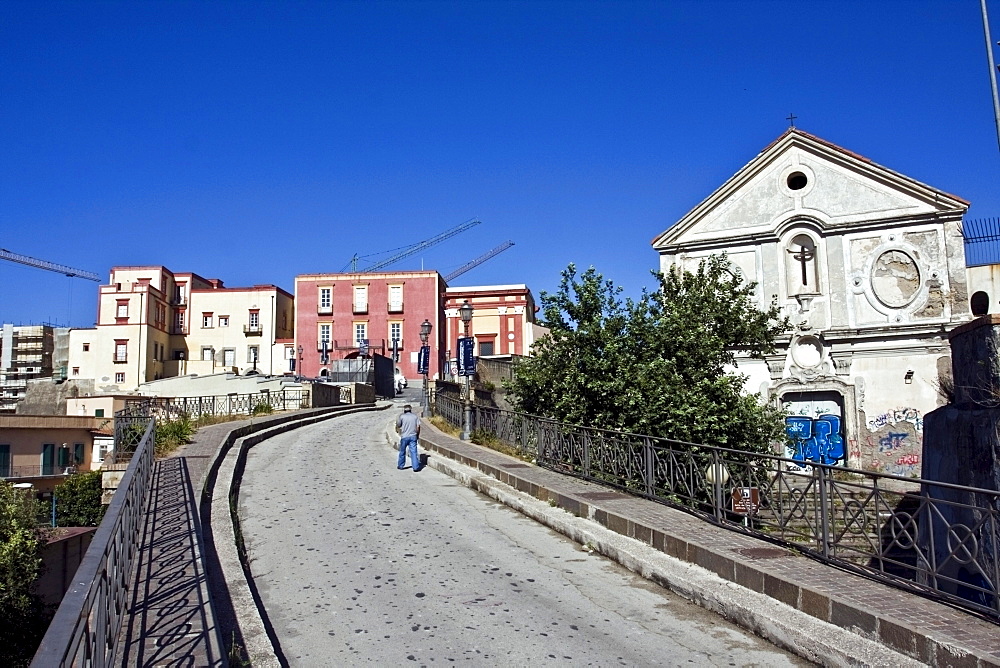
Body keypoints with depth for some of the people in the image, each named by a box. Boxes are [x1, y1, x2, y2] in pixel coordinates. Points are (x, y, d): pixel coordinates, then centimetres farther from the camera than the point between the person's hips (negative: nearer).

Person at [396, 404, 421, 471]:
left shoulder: (402, 416, -3)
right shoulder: (415, 416, 3)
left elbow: (398, 426, 0)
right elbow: (418, 426, 0)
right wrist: (417, 435, 10)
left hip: (404, 436, -1)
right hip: (413, 436, 1)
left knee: (402, 452, 14)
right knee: (413, 452, -1)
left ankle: (400, 466, 25)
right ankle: (416, 467, -6)